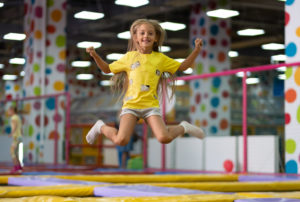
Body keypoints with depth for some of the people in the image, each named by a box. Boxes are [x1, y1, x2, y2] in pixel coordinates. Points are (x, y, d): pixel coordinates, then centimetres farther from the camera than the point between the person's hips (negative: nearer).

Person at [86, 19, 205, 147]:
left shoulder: (160, 58, 11)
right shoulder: (130, 56, 9)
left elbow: (182, 67, 19)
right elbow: (107, 69, 17)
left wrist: (196, 50, 8)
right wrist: (95, 56, 2)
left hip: (151, 105, 0)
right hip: (131, 104, 0)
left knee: (164, 138, -20)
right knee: (121, 140, -19)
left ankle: (183, 128, 14)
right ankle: (101, 127, 14)